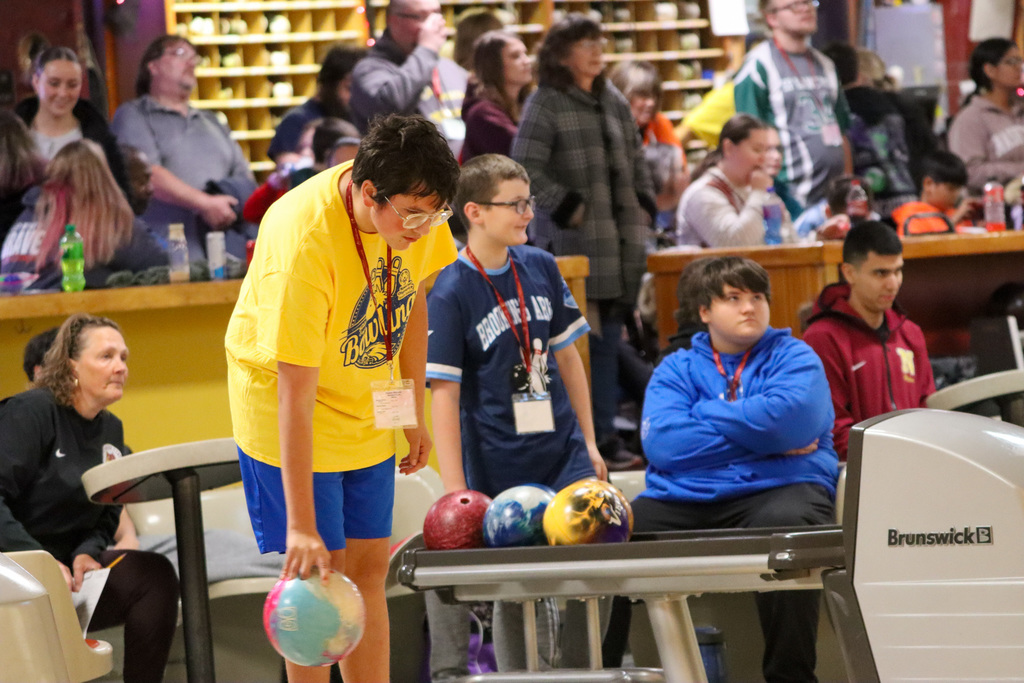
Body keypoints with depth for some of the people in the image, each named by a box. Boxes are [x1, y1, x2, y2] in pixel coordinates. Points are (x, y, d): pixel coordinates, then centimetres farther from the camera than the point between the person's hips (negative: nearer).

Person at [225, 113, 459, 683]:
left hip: (368, 418, 6)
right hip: (294, 421, -6)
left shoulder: (415, 211, -14)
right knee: (318, 577, -6)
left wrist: (414, 413, 12)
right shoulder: (304, 241, -34)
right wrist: (301, 525, -34)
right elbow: (295, 392, -34)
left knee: (369, 570, 8)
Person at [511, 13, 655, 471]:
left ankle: (605, 437, 14)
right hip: (571, 244, -7)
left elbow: (636, 162, 24)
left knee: (608, 343, 9)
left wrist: (644, 205, 12)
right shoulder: (546, 103, -4)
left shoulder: (614, 103, 16)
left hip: (619, 243, 7)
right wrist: (566, 207, -13)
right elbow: (526, 169, -10)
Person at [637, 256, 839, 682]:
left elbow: (788, 419, -11)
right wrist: (759, 438, -5)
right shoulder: (676, 370, 17)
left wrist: (705, 415, 1)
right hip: (683, 498, 2)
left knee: (783, 524, -38)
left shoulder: (794, 357, 12)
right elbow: (662, 443, -3)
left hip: (776, 487, -2)